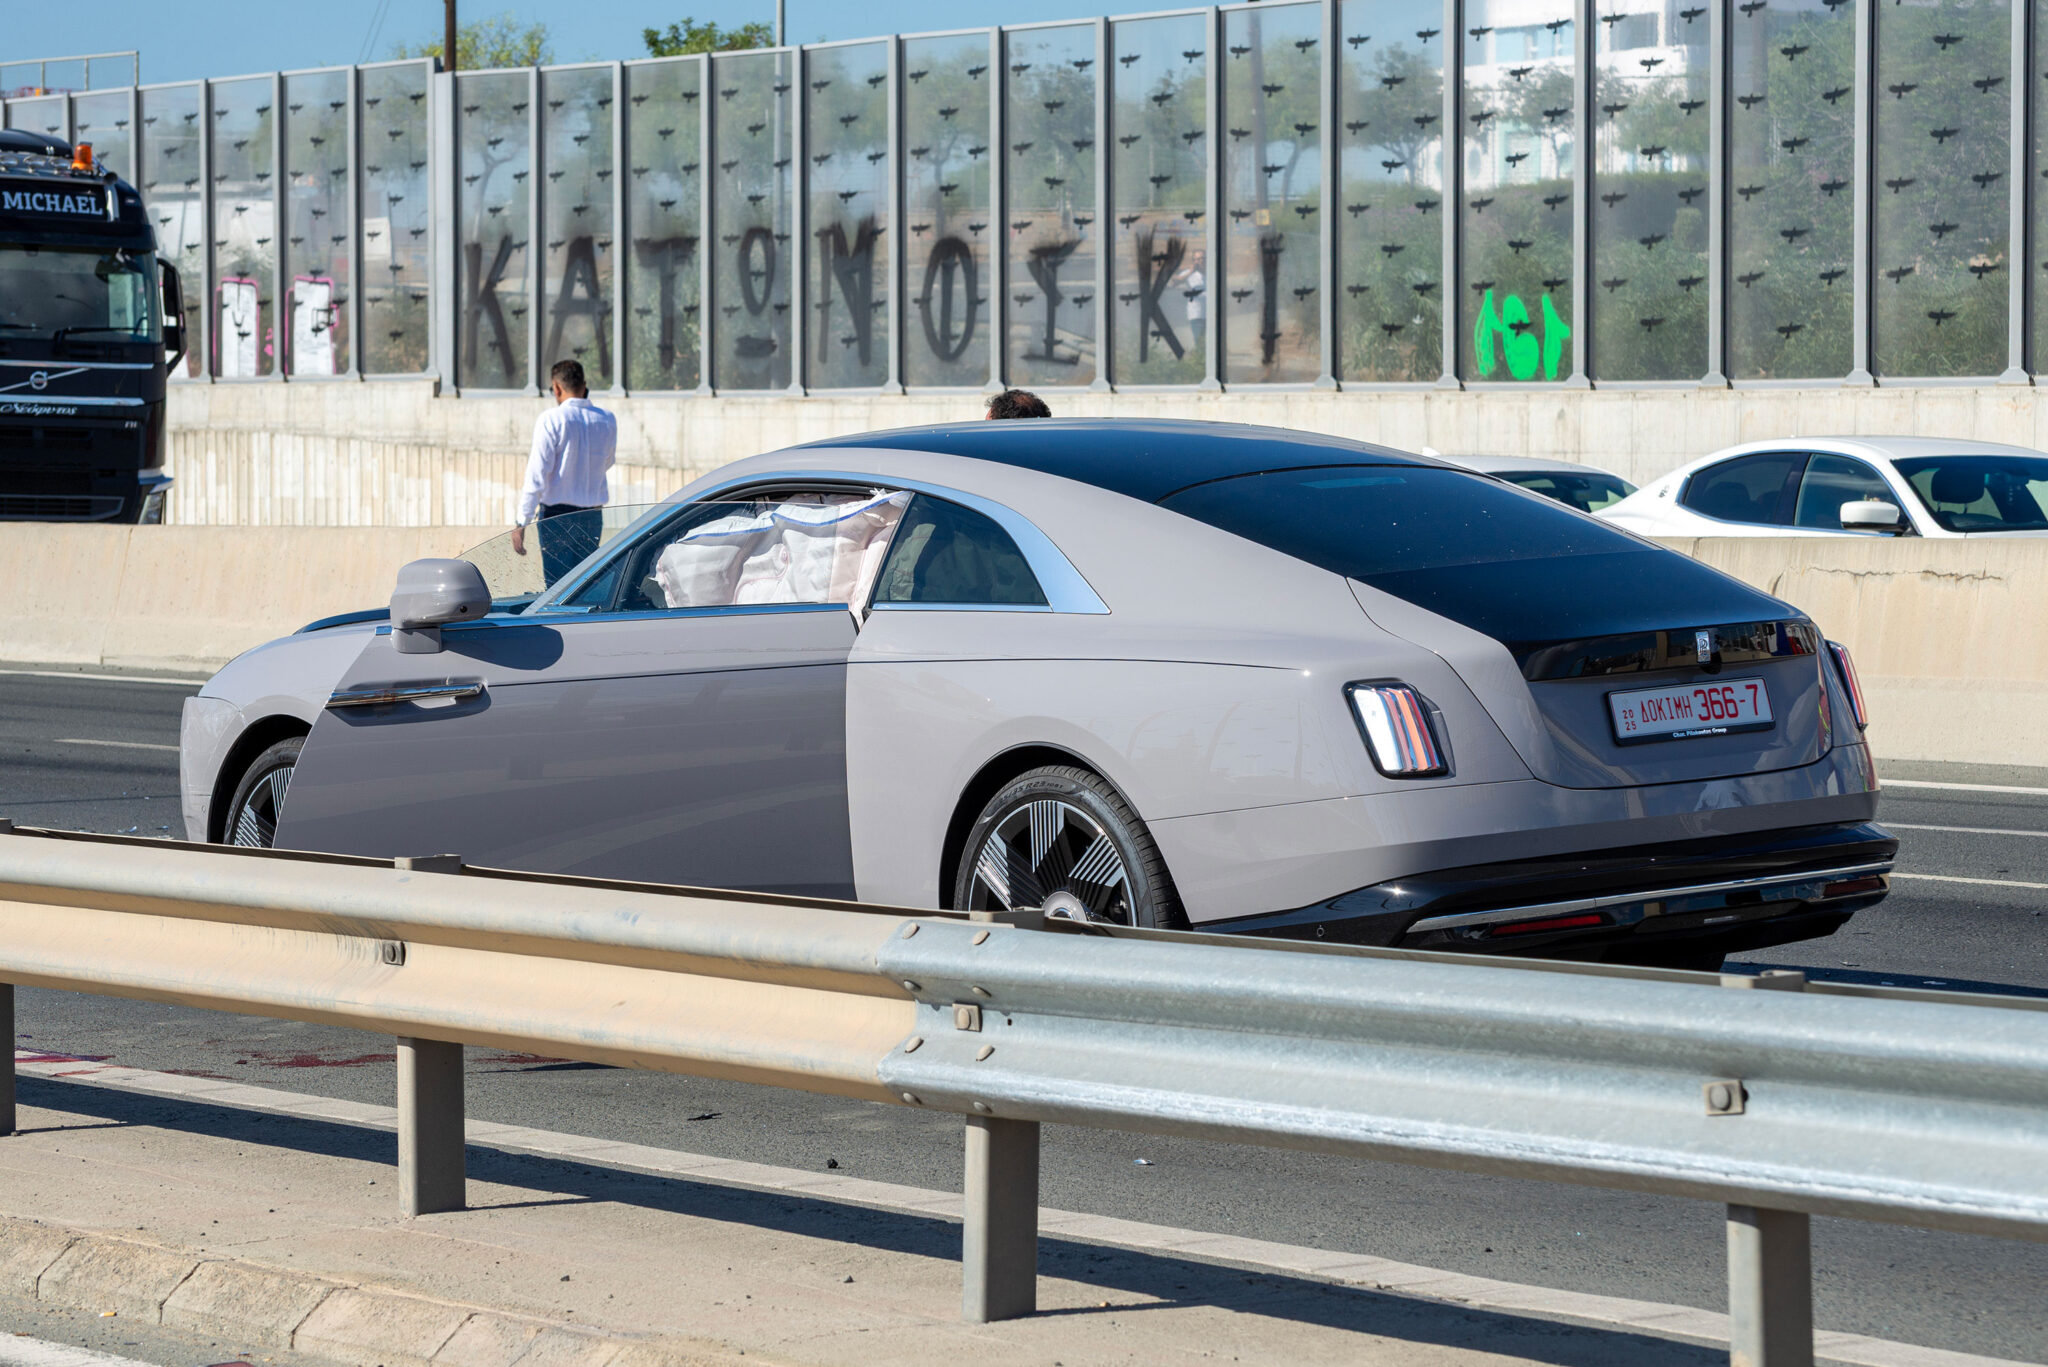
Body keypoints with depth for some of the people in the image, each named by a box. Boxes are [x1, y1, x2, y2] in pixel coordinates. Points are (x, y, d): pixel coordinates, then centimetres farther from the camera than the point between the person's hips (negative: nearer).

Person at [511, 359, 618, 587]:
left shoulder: (552, 420, -11)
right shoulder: (607, 421, 3)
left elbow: (537, 476, -14)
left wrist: (521, 522, -10)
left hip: (557, 515, -5)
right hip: (593, 515, 5)